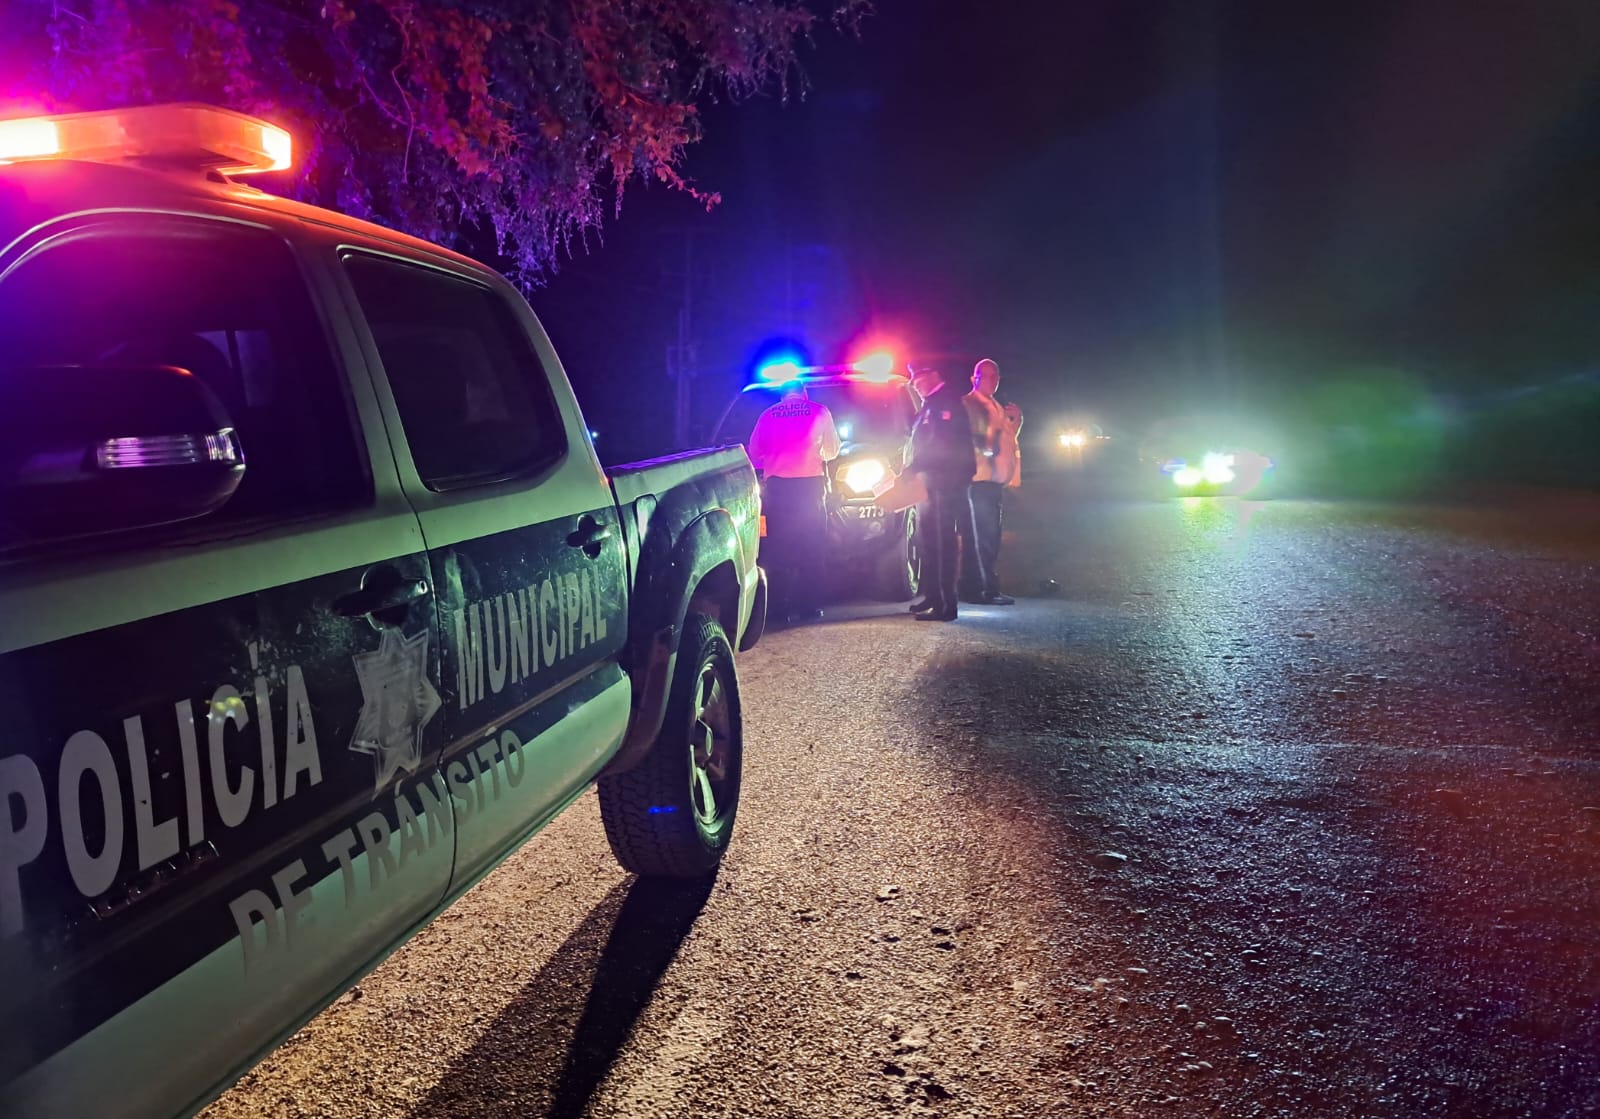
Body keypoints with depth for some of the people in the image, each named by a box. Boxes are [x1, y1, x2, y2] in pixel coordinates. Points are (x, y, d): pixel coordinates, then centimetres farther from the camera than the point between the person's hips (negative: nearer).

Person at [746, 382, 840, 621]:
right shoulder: (819, 411, 8)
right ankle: (810, 605, -1)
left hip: (777, 483, 1)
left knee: (779, 547, 6)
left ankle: (781, 604, 4)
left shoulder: (768, 415, 12)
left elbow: (754, 451, 14)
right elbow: (832, 449, 12)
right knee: (811, 547, 2)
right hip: (810, 482, -1)